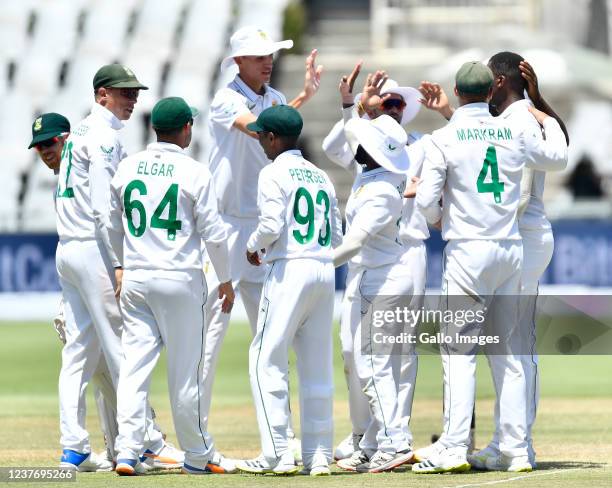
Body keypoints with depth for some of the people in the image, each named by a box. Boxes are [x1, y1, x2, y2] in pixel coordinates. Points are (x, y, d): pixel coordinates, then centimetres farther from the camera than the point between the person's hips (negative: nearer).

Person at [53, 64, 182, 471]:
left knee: (80, 350, 7)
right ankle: (150, 445, -6)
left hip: (66, 250, 9)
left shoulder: (79, 134, 18)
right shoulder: (104, 137, -11)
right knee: (123, 349, -7)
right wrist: (120, 265, -20)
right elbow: (104, 209, -19)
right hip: (95, 250, -9)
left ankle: (74, 449, 4)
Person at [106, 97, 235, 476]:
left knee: (135, 364, 3)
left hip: (135, 279, 4)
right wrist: (226, 279, 6)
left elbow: (113, 226, 15)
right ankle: (197, 456, 14)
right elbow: (213, 232, -7)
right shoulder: (195, 173, -8)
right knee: (186, 370, 4)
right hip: (180, 280, -4)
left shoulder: (127, 168, 5)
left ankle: (128, 451, -7)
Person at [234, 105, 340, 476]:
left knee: (268, 359, -3)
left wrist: (254, 247, 3)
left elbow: (271, 225, -15)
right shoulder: (321, 177, 18)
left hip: (289, 269, -7)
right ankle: (319, 456, 7)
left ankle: (278, 454, -10)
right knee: (318, 366, 8)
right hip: (325, 270, 7)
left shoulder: (274, 173, -4)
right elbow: (337, 235, 16)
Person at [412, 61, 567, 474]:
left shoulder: (445, 138, -6)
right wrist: (548, 121, 41)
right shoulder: (516, 134, 6)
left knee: (459, 350, -5)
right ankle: (516, 450, 7)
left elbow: (426, 200, -9)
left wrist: (437, 217, 14)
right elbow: (559, 158, 24)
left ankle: (454, 448, -14)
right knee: (508, 352, 9)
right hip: (511, 249, 4)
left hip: (468, 250, -4)